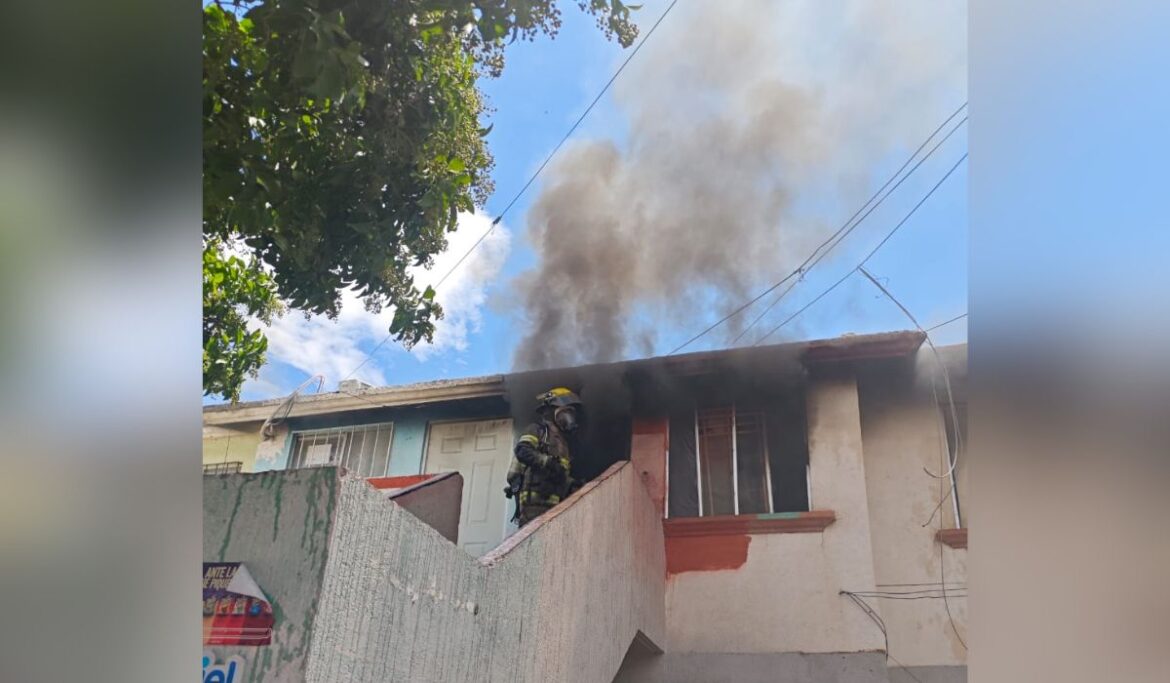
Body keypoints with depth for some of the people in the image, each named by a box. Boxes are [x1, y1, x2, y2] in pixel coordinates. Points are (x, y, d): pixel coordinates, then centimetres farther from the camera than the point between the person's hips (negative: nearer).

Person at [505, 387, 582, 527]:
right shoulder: (537, 429, 6)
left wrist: (572, 484, 10)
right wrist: (548, 462, -21)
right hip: (535, 499, -8)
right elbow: (522, 452, -14)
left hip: (552, 503, 8)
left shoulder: (561, 441, 31)